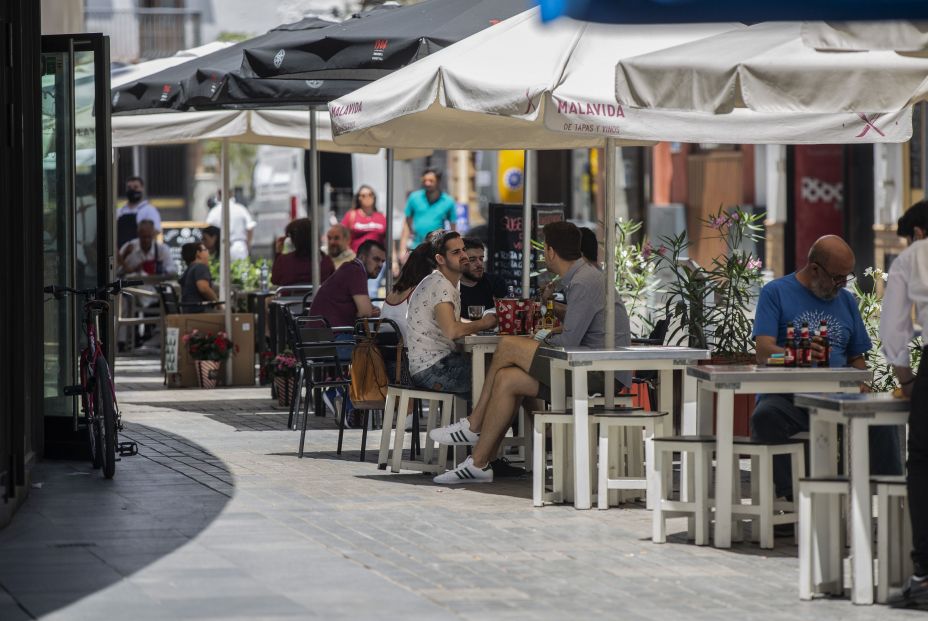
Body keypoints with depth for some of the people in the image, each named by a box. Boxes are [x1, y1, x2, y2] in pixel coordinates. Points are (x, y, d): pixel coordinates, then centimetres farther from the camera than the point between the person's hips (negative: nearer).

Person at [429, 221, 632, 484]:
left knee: (509, 346, -13)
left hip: (605, 375, -10)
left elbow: (569, 342, -18)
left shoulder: (584, 283, -14)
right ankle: (480, 463, 0)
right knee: (507, 379, 0)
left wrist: (538, 343, 0)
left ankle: (473, 426, 2)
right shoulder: (581, 277, 18)